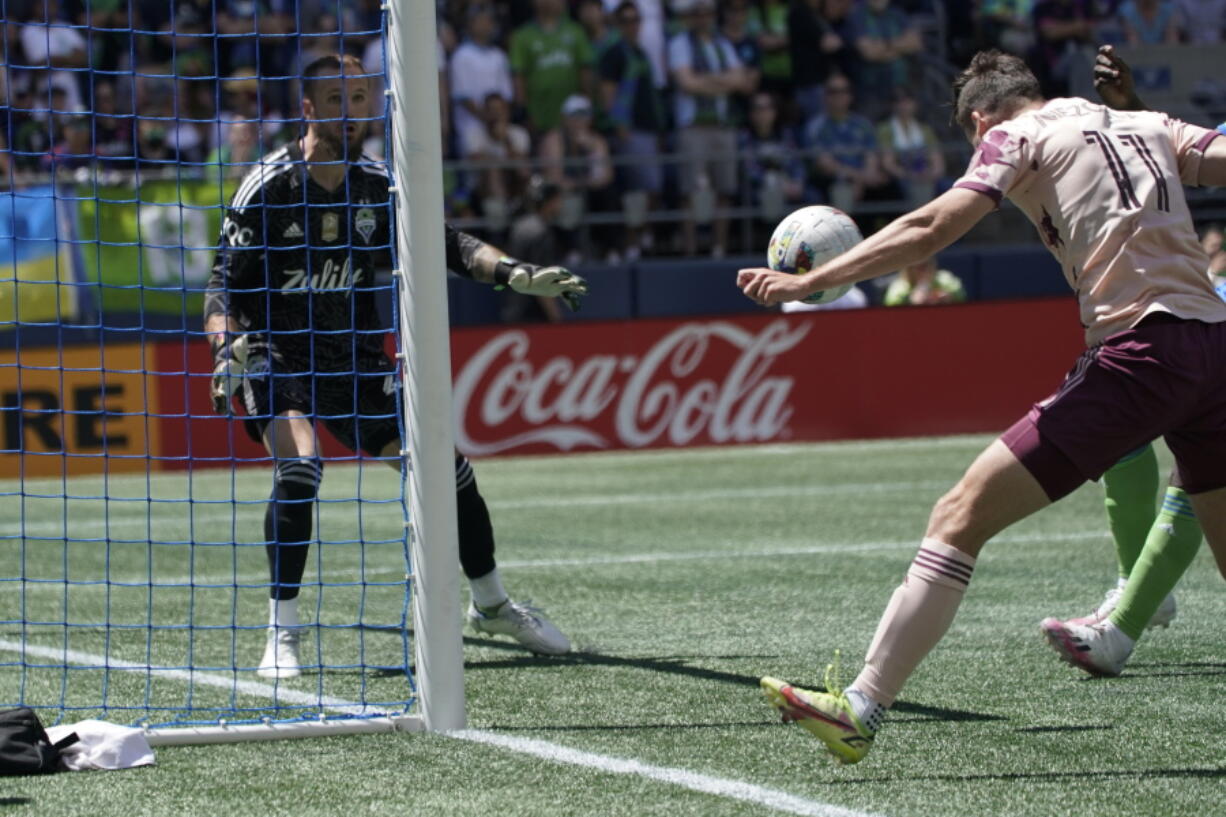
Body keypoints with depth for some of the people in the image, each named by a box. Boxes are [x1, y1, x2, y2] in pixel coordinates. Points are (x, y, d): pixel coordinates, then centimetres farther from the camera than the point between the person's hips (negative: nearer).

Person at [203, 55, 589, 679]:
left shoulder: (376, 187, 0)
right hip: (277, 363, -5)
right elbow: (225, 284, -11)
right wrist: (225, 352, -28)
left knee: (446, 465, 1)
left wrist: (514, 275, -11)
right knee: (299, 465, -31)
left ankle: (490, 604, 25)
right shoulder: (269, 187, -12)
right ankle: (281, 634, -22)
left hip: (355, 363, 5)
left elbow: (444, 244, 5)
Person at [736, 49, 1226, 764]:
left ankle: (862, 710, -10)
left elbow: (932, 229, -5)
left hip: (1139, 349, -7)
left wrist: (809, 281, -6)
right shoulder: (1147, 126, 22)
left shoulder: (1016, 136, 6)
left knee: (961, 518, -5)